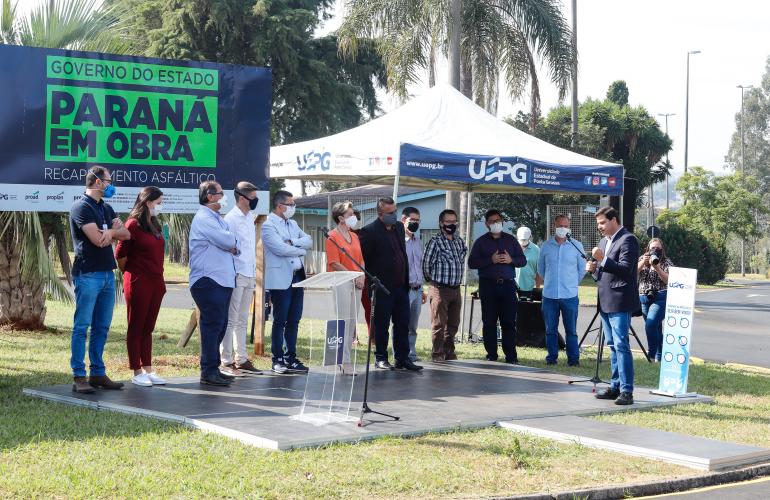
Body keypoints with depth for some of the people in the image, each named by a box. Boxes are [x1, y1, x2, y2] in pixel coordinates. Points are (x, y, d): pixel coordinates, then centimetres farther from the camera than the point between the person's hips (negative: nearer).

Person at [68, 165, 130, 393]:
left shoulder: (106, 208, 18)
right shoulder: (81, 207, -8)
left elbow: (126, 234, 9)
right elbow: (98, 240, -17)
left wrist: (110, 232, -11)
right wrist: (113, 230, 2)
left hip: (107, 274, 8)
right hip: (88, 274, -8)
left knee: (102, 327, 9)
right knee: (82, 326, -6)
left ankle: (98, 373, 14)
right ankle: (79, 377, -5)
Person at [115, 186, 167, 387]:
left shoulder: (155, 225, 13)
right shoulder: (134, 224, -11)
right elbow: (120, 254, -8)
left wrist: (160, 280, 14)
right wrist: (130, 273, 5)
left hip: (156, 283, 7)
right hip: (139, 284, -7)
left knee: (148, 328, 12)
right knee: (136, 328, 1)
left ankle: (148, 370, 17)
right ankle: (137, 373, 6)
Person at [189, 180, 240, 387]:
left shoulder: (218, 219, 23)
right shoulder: (203, 219, -9)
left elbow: (234, 244, 18)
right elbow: (228, 241, -18)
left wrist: (230, 244, -5)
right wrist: (231, 240, 5)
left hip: (223, 280, 10)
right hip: (208, 280, -10)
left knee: (219, 326, 11)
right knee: (212, 325, -10)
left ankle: (213, 368, 16)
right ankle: (208, 372, -9)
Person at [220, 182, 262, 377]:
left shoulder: (250, 218, 16)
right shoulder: (231, 219, -10)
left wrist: (253, 274, 17)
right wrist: (231, 274, -16)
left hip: (249, 276, 8)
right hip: (236, 275, -8)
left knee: (242, 320, 12)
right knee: (230, 320, -4)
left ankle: (241, 359, 18)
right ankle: (226, 362, -1)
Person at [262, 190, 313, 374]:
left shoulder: (293, 224, 18)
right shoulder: (268, 225, -7)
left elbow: (309, 241, 8)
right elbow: (280, 249, -18)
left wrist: (293, 242, -10)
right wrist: (301, 249, -4)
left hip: (297, 276, 7)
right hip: (281, 279, -7)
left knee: (294, 321, 9)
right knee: (280, 321, -3)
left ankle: (291, 358, 14)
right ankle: (278, 359, 3)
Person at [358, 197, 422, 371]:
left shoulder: (399, 227, 12)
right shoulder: (370, 231, -11)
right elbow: (362, 259, -12)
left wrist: (406, 279, 17)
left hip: (401, 286, 7)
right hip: (382, 288, -7)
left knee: (403, 324, 9)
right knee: (381, 325, 3)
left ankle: (402, 358, 16)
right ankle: (380, 358, 12)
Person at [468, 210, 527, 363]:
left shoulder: (511, 240, 14)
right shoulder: (481, 241, 8)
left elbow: (523, 260, 13)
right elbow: (472, 263, -1)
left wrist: (511, 260, -8)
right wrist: (491, 260, -12)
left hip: (508, 284, 1)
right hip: (488, 285, -1)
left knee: (509, 322, -2)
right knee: (489, 322, 0)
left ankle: (511, 355, 2)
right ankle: (491, 355, 6)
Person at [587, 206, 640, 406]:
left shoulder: (627, 240, -10)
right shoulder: (604, 241, 19)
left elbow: (625, 269, -19)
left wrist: (603, 259, -27)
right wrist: (594, 269, 5)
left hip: (620, 302, -9)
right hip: (606, 302, 9)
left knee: (621, 345, -12)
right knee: (612, 345, 12)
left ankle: (626, 391, -12)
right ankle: (615, 387, 18)